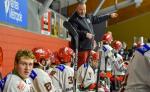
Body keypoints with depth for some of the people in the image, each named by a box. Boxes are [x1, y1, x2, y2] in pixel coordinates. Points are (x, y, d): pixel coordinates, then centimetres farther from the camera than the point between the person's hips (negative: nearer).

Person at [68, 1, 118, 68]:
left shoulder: (88, 17, 18)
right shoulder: (73, 19, -9)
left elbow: (97, 19, 31)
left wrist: (109, 16, 37)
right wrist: (85, 34, -25)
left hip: (89, 46, 9)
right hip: (81, 47, -8)